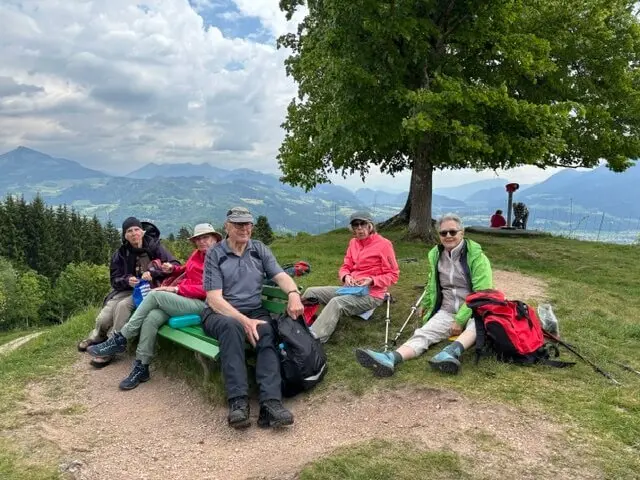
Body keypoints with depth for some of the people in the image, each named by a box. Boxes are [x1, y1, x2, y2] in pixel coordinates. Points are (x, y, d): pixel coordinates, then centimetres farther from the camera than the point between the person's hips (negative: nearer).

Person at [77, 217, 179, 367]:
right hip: (127, 289, 3)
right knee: (103, 319, -18)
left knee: (123, 305, -32)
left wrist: (153, 273, -32)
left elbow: (175, 265, -17)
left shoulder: (154, 246, -7)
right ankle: (97, 337, 19)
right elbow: (114, 280, 2)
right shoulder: (120, 254, 3)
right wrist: (127, 280, -21)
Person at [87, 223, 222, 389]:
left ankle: (120, 340, -14)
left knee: (155, 294, -22)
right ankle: (141, 368, -16)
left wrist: (177, 289, -15)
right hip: (181, 299, 7)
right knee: (151, 318, -22)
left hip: (200, 304, -7)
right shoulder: (197, 254, 18)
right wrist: (173, 269, 10)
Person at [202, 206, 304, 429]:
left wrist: (293, 294, -25)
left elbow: (281, 276, -1)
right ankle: (238, 402, -41)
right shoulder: (214, 254, 0)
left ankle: (270, 404, -43)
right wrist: (244, 321, -23)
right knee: (232, 327, -37)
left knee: (266, 332, -31)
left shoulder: (260, 249, 11)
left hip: (254, 311, 3)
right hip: (221, 313, -2)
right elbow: (214, 298, -10)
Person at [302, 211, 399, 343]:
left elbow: (393, 275, -7)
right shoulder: (353, 242, 11)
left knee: (336, 303, -34)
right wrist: (346, 276, -11)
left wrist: (372, 281, -21)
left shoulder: (383, 244, -8)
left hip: (371, 294, -7)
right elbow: (345, 267, 13)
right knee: (311, 292, -5)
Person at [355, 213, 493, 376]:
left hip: (474, 311, -3)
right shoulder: (436, 255, 9)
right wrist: (425, 304, 36)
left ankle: (452, 352, -65)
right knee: (423, 333, -24)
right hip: (447, 311, 3)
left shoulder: (476, 257, -9)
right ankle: (390, 359, -49)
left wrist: (461, 319, -22)